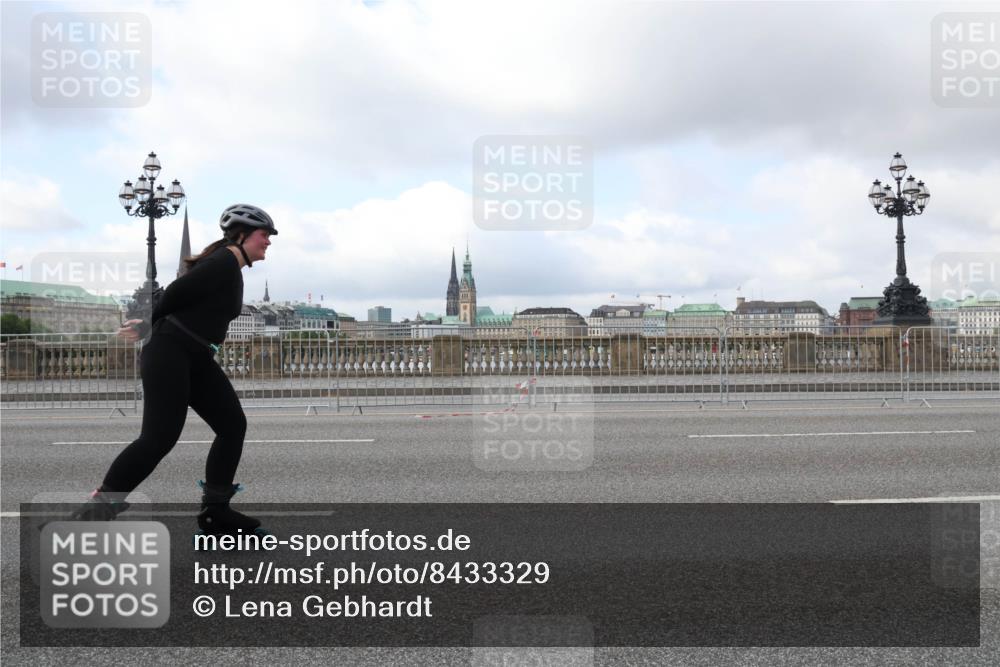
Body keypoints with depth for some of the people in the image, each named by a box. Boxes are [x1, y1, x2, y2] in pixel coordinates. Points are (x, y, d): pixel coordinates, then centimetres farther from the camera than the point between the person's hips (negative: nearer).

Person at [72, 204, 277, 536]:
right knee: (159, 437, -14)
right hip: (169, 352, -10)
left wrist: (150, 327, 14)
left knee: (233, 425, 3)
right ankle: (93, 512, -3)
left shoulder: (231, 268, 18)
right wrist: (151, 326, 1)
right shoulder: (224, 263, -13)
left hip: (196, 358, 10)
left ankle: (214, 511, 8)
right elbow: (176, 293, -14)